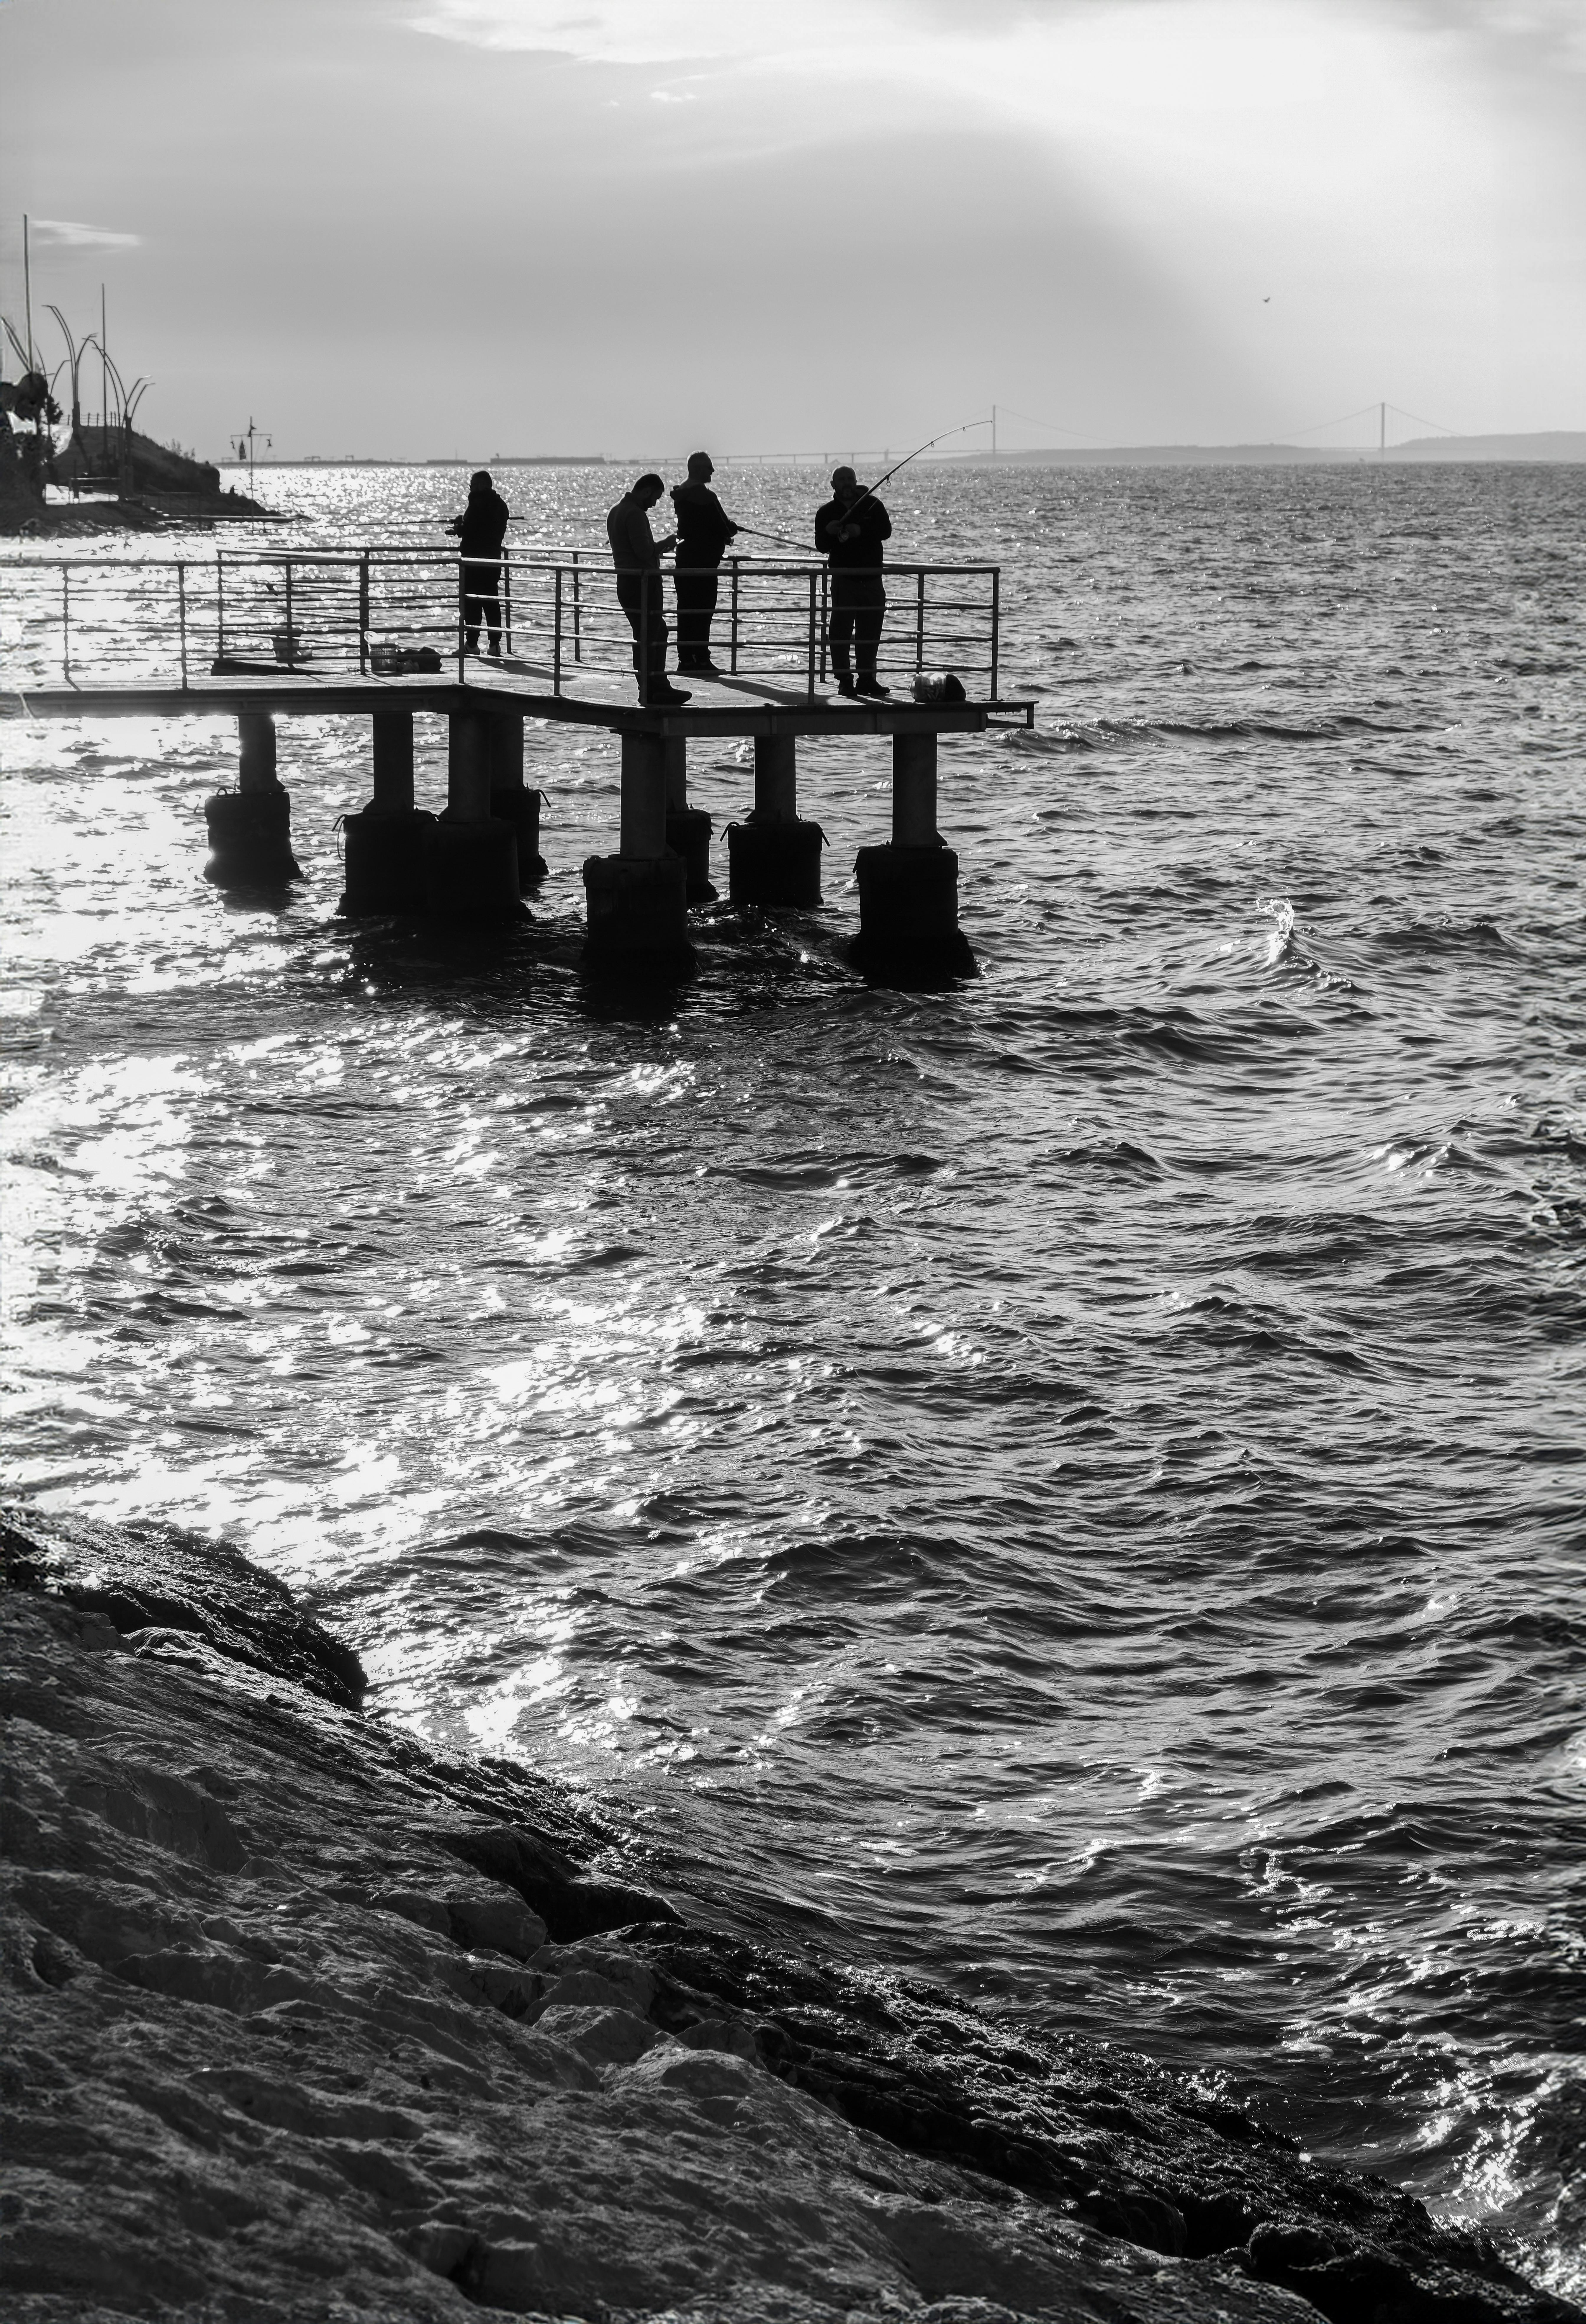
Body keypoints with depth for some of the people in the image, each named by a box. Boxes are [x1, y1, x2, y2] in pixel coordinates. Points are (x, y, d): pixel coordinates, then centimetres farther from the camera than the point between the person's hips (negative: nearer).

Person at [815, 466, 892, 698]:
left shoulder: (872, 505, 4)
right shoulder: (826, 513, 4)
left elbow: (886, 531, -9)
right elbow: (822, 546, -4)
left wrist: (861, 531, -23)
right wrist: (828, 533, -24)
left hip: (872, 578, 2)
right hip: (844, 579, -2)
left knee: (870, 633, 6)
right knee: (840, 631, -8)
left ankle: (867, 679, 14)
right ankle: (845, 680, -4)